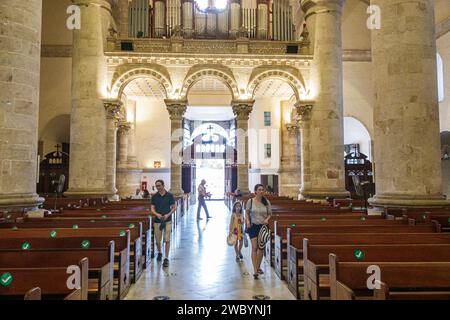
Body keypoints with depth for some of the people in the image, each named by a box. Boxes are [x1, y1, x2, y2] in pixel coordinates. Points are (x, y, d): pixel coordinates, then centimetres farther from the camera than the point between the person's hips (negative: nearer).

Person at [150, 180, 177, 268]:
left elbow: (174, 207, 1)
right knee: (158, 240, 11)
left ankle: (166, 258, 2)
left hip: (167, 220, -2)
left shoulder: (169, 195, -3)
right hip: (157, 221, 2)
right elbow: (152, 209, 1)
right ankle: (159, 253, 38)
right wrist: (157, 214, -19)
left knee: (167, 240, -5)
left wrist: (168, 214, -14)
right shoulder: (154, 197, 2)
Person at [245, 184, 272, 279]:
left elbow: (270, 213, 8)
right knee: (254, 248, -7)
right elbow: (247, 213, 4)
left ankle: (258, 267, 30)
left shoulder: (266, 202, 0)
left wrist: (267, 219, -12)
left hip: (263, 226, 2)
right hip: (253, 226, -2)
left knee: (261, 248, 11)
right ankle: (255, 270, -2)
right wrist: (247, 221, -12)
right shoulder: (250, 201, -5)